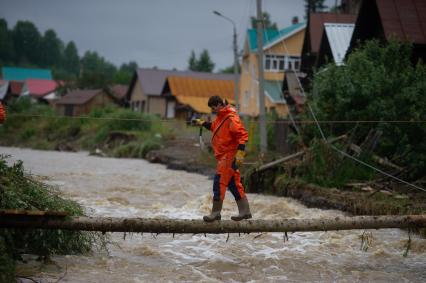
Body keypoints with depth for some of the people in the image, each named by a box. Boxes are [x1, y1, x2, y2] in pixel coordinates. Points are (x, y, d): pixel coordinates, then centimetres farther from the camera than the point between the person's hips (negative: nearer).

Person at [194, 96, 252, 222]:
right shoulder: (221, 116, 14)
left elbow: (242, 135, -22)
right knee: (233, 183, 12)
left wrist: (240, 153, -28)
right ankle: (245, 211, 17)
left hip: (229, 155, -10)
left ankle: (216, 212, -5)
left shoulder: (231, 118, -17)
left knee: (219, 182, -10)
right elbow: (214, 126, 33)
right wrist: (203, 123, 21)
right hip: (224, 155, 10)